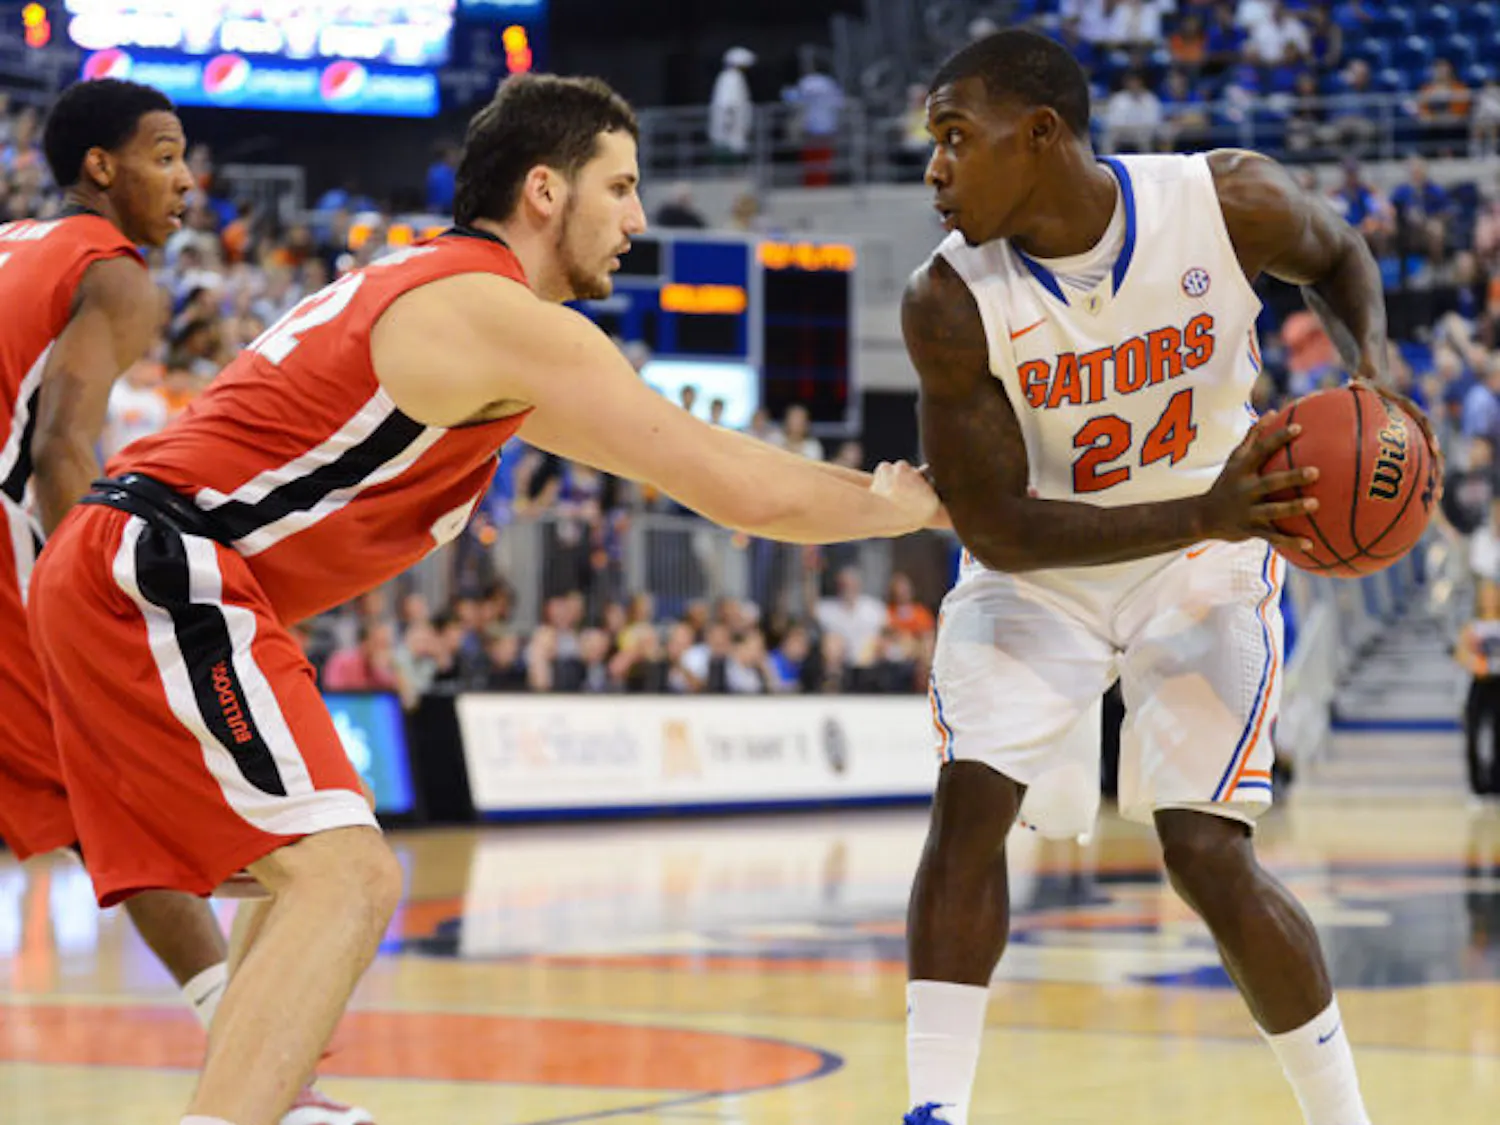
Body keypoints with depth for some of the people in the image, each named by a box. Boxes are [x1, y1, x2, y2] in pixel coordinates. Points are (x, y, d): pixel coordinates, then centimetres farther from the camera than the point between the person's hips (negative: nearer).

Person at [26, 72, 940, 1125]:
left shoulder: (422, 284, 20)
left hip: (109, 569, 10)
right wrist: (902, 505, 6)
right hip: (161, 574, -10)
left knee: (313, 872, 23)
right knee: (347, 882, -16)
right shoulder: (510, 320, -10)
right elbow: (742, 494, -11)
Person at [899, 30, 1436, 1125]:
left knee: (1205, 851, -9)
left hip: (1208, 566, -1)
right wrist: (1200, 516, -35)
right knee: (967, 807, -16)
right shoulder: (950, 304, -23)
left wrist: (1373, 359, -18)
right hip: (1040, 569, 1)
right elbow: (998, 532, -23)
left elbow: (1337, 255, 3)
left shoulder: (1231, 202, -22)